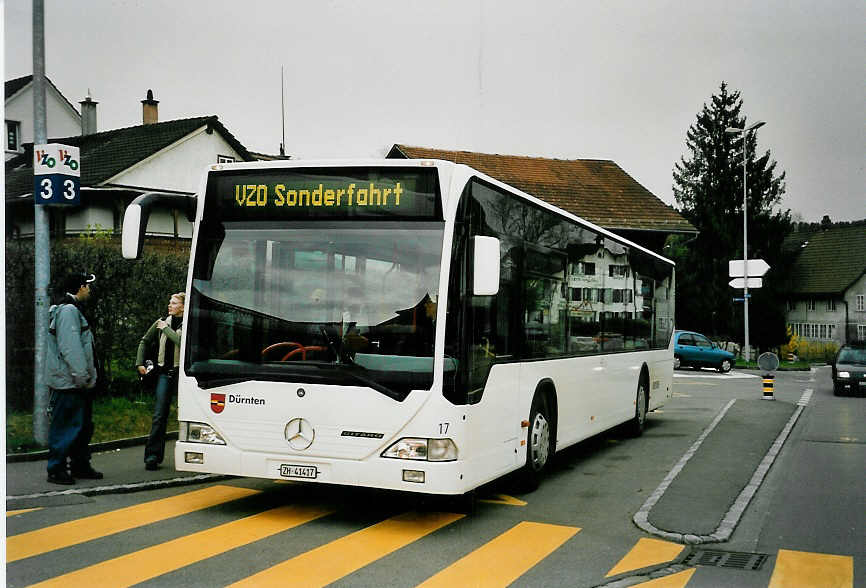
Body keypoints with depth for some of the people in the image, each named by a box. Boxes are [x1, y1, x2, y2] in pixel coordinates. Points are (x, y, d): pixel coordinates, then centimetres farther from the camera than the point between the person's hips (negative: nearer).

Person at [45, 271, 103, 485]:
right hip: (68, 382, -11)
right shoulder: (67, 311, -15)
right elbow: (70, 348, -22)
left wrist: (87, 377, 18)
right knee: (66, 426, -5)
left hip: (77, 383, 11)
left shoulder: (74, 310, 19)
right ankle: (56, 469, 1)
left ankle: (80, 465, 25)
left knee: (83, 425, 16)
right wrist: (81, 376, -21)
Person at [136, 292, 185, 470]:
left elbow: (182, 342, -24)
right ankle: (153, 455, -2)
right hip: (164, 373, 4)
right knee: (159, 415, -2)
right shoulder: (162, 322, 10)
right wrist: (140, 363, 16)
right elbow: (145, 341, 23)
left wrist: (166, 329, -13)